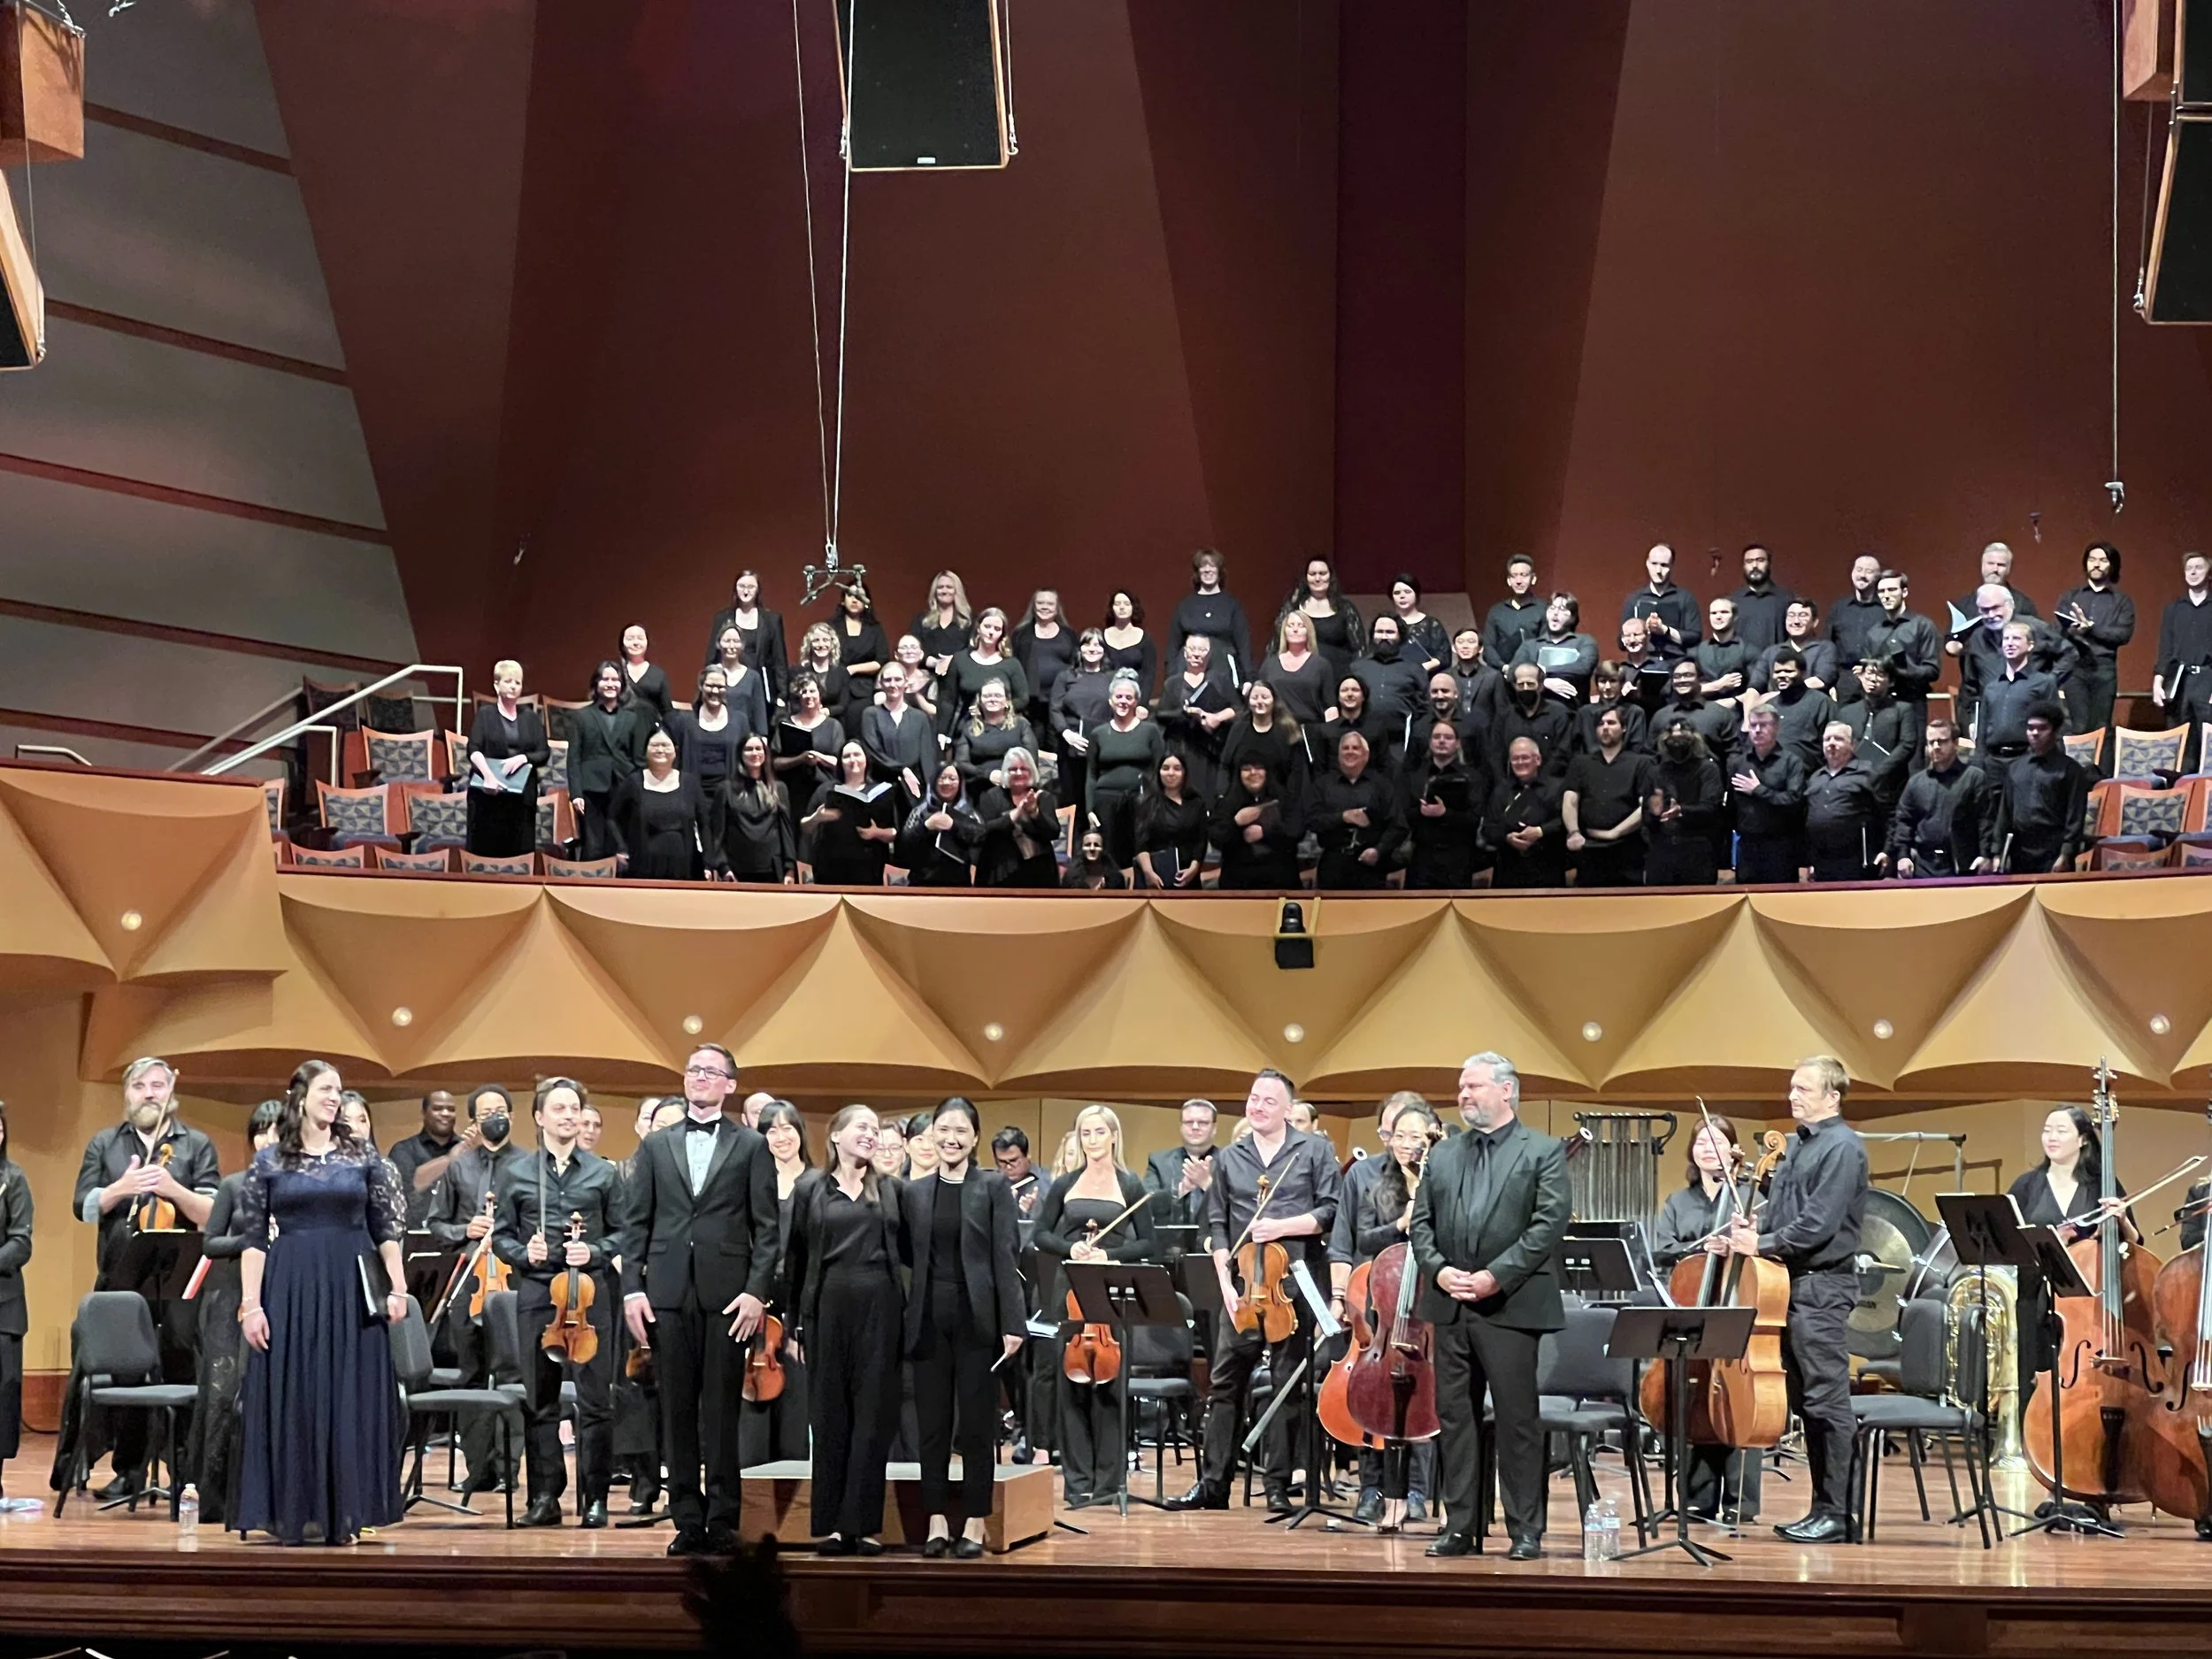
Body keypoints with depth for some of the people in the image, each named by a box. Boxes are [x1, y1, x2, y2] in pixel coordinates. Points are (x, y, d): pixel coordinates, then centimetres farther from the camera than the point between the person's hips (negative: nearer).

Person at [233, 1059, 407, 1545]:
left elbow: (387, 1227, 8)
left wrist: (398, 1288, 1)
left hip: (352, 1290, 1)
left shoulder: (361, 1156, 7)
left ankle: (344, 1513, 9)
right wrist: (250, 1304, -6)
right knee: (292, 1399, 1)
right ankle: (293, 1514, 8)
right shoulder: (268, 1162, 3)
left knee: (350, 1399, 2)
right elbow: (253, 1238, 1)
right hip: (290, 1287, -1)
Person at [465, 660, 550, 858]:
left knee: (520, 849, -2)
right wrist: (488, 775, -23)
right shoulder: (485, 715, 5)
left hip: (522, 795, 2)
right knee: (486, 848, -5)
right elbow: (473, 750, -6)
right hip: (488, 794, -2)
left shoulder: (531, 717, 12)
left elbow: (544, 753, 9)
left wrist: (523, 758, -11)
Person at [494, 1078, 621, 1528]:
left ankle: (595, 1497, 4)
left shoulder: (603, 1173, 8)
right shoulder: (516, 1173, 9)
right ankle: (545, 1496, 12)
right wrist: (523, 1253, -9)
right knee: (539, 1402, 5)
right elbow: (501, 1236, 10)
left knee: (595, 1401, -2)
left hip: (590, 1293, -1)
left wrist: (594, 1252, -9)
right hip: (536, 1294, 1)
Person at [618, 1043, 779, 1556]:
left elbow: (766, 1227, 2)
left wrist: (756, 1291, -8)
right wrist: (632, 1288, -1)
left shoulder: (752, 1147, 7)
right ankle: (687, 1519, 9)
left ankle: (722, 1521, 4)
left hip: (726, 1295, -2)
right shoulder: (656, 1146, 14)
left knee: (722, 1412, -1)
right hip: (668, 1295, 2)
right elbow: (636, 1223, 10)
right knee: (677, 1411, 3)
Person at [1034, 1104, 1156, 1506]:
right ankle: (1077, 1480, 7)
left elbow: (1146, 1244, 1)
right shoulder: (1064, 1185, 9)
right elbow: (1041, 1234, 9)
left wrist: (1109, 1255, -14)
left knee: (1108, 1385, -2)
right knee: (1071, 1385, 1)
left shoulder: (1131, 1187, 3)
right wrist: (1070, 1248, -10)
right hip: (1070, 1292, 2)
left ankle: (1108, 1480, 4)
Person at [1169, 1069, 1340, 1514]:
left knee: (1289, 1387, 2)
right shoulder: (1228, 1159, 12)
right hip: (1241, 1287, 3)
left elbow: (1330, 1212, -2)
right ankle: (1212, 1484, 7)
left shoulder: (1315, 1150, 4)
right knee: (1224, 1385, 2)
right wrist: (1226, 1284, -1)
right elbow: (1216, 1226, 10)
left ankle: (1279, 1486, 8)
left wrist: (1283, 1226, -16)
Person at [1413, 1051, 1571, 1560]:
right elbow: (1421, 1222, 13)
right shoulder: (1443, 1155, 16)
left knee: (1517, 1421, -2)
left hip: (1510, 1305, -5)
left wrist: (1495, 1276, -16)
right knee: (1453, 1417, 7)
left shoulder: (1543, 1152, 1)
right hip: (1449, 1305, 5)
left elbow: (1549, 1224, -9)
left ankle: (1526, 1531, 5)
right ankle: (1459, 1525, 13)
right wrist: (1438, 1269, -6)